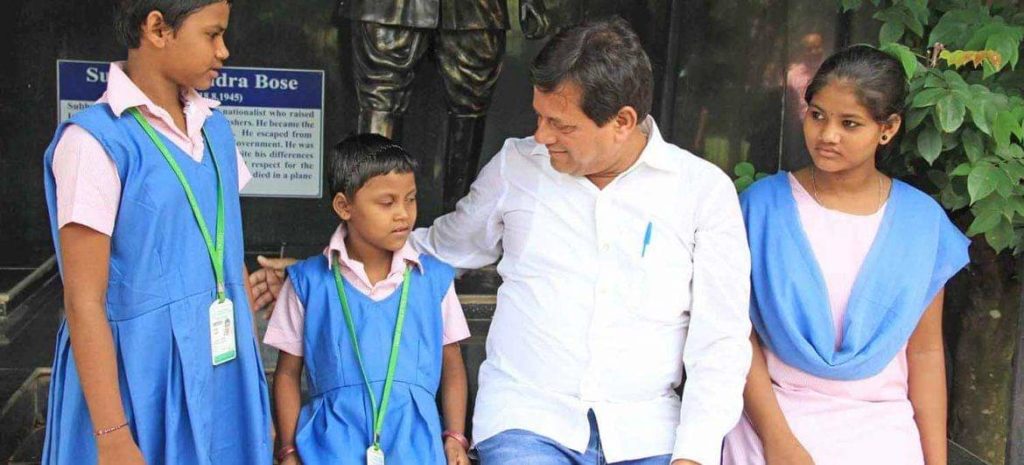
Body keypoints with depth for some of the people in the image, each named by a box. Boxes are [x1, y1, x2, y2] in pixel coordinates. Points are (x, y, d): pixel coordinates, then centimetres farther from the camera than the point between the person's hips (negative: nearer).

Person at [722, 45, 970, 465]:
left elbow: (925, 352, 2)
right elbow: (740, 331, -8)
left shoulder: (920, 220, -1)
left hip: (880, 430, 1)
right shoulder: (764, 204, -5)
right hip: (771, 419, -1)